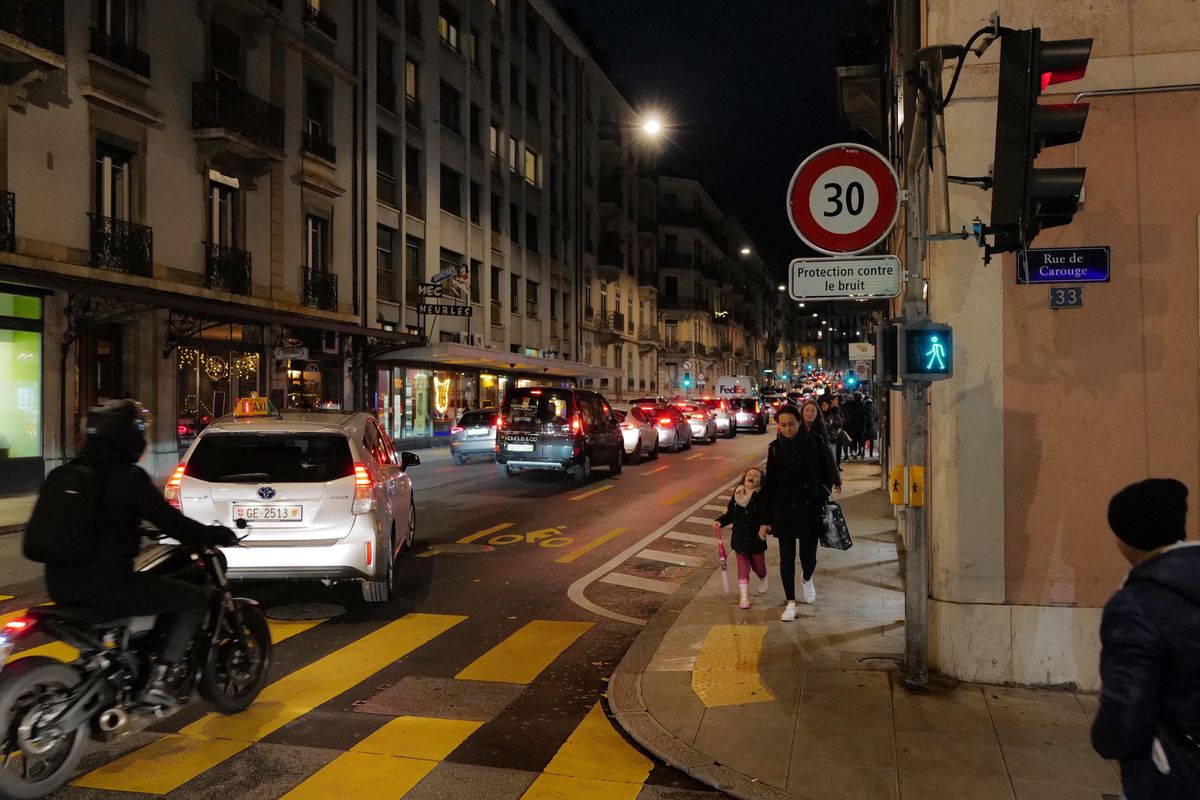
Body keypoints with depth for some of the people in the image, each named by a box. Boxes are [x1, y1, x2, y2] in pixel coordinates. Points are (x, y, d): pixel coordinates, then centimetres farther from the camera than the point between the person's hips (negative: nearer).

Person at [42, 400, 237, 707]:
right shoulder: (127, 476, -13)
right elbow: (171, 522, -12)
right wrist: (217, 535, 1)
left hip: (61, 582, 9)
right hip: (106, 584, -9)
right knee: (195, 599, 3)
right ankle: (160, 680, -4)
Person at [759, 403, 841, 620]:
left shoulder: (815, 442, -6)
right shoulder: (776, 448, -2)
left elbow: (828, 471, 5)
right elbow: (769, 484, 2)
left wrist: (822, 493, -11)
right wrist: (766, 518, 1)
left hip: (810, 508, -1)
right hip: (784, 509, 1)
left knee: (809, 556, 7)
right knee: (787, 558, 4)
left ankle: (807, 579, 43)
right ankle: (791, 603, 19)